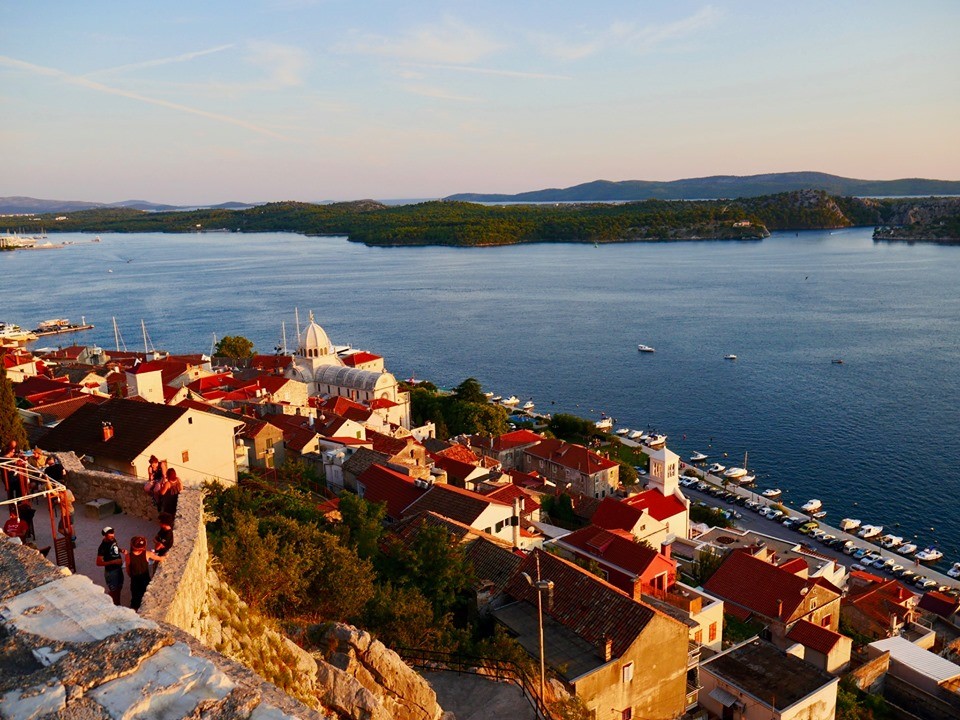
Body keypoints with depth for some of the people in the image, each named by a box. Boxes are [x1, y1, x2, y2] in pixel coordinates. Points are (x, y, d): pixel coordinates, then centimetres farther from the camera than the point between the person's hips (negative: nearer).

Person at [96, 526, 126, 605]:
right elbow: (98, 563, -25)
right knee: (113, 590, 9)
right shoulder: (103, 547, -28)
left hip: (118, 568, 8)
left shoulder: (113, 540, -6)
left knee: (119, 587, 23)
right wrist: (113, 561, -31)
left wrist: (122, 551, -5)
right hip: (110, 571, -7)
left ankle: (118, 604, 42)